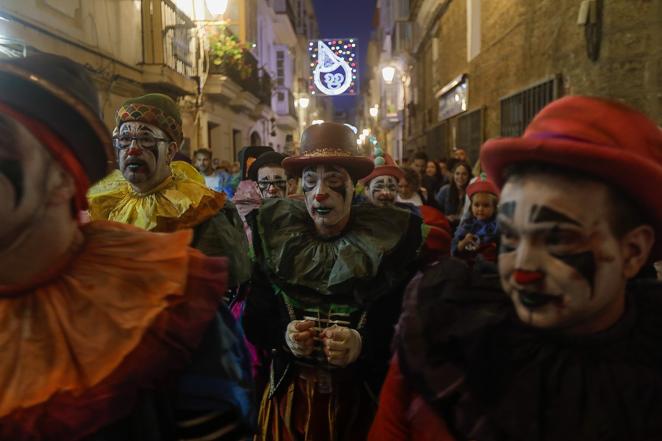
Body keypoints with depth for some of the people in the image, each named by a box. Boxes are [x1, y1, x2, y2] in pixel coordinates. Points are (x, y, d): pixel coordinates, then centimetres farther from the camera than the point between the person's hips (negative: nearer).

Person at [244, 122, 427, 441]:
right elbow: (254, 321, -3)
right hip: (290, 395, 2)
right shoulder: (275, 236, -5)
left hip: (362, 398, -1)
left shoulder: (389, 238, -11)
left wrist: (362, 344, -29)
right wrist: (284, 335, -22)